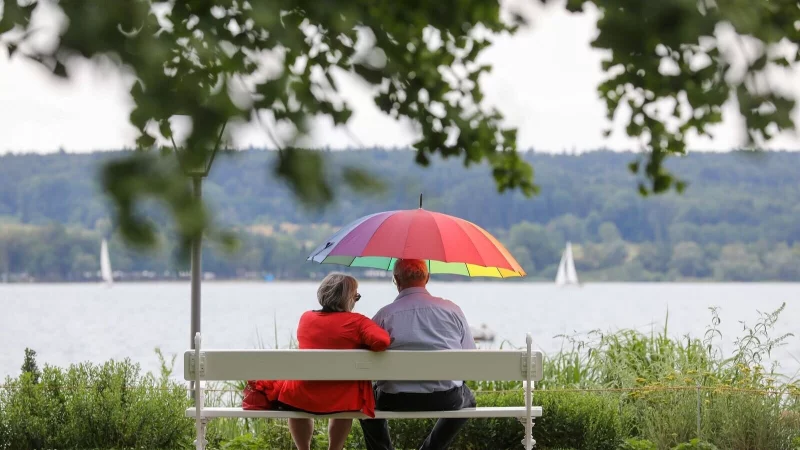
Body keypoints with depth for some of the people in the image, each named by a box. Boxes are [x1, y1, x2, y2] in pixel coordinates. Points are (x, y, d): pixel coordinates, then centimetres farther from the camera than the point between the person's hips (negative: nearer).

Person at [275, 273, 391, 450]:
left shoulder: (305, 318, 3)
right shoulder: (357, 321, -9)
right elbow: (382, 341, -23)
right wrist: (362, 346, -2)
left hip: (301, 398, 2)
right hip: (341, 399, -2)